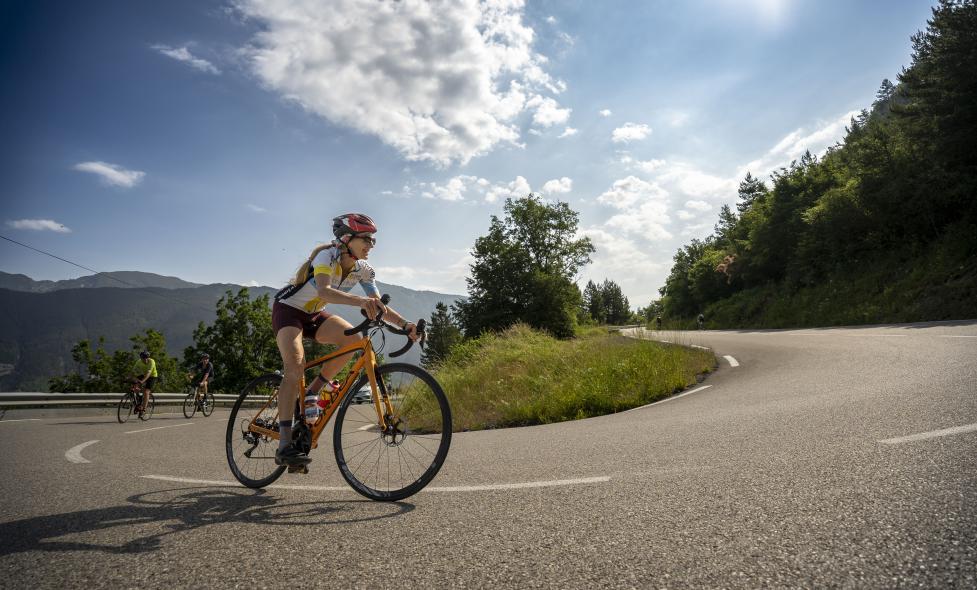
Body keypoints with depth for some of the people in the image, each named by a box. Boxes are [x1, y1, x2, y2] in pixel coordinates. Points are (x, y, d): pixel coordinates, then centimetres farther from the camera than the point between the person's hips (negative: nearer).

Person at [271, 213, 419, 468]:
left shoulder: (363, 270, -7)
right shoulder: (327, 255, -26)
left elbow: (379, 306, -11)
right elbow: (324, 291, -44)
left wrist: (405, 324, -29)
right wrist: (360, 301, -61)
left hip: (313, 315, 6)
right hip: (287, 309, -6)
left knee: (353, 338, -22)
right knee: (296, 366, -27)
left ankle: (311, 392, -4)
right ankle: (284, 445, -27)